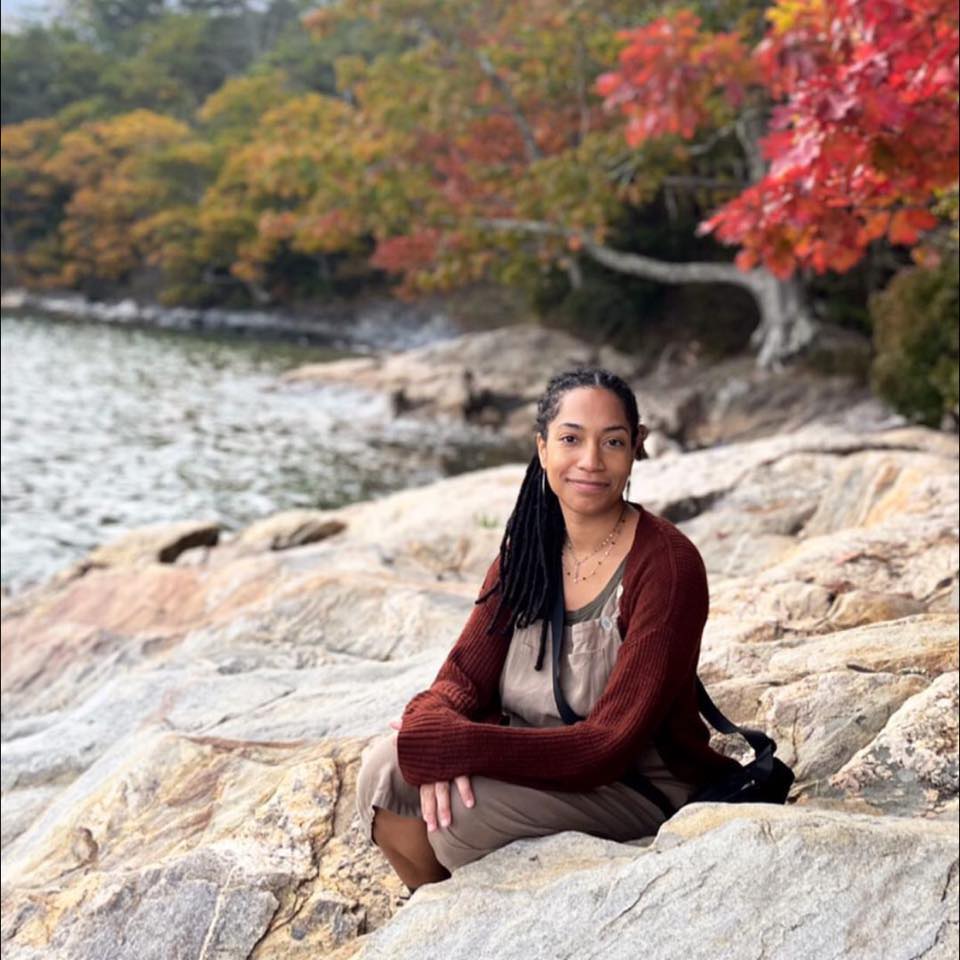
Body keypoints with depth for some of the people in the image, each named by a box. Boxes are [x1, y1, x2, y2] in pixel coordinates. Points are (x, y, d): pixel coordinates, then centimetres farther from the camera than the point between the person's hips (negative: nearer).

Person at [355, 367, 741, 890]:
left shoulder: (667, 566, -19)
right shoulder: (527, 551, 1)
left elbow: (609, 747, -24)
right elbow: (463, 680, -2)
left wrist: (437, 745, -25)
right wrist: (439, 743, -27)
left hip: (644, 790, -6)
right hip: (539, 767, 6)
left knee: (461, 808, -28)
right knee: (384, 770, -17)